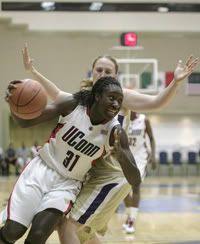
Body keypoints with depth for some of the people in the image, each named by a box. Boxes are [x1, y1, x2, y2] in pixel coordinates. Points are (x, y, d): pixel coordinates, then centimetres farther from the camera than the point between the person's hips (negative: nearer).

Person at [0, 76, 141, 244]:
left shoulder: (115, 132, -15)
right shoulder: (73, 105, -15)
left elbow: (136, 181, -18)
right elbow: (25, 121, -12)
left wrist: (121, 155, -39)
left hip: (67, 183, 0)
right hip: (41, 169, 0)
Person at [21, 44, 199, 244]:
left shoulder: (119, 96, -10)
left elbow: (156, 102, -22)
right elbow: (57, 95, 23)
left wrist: (176, 82, -39)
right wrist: (33, 72, 18)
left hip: (110, 177, -8)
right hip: (94, 175, 8)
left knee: (67, 225, -14)